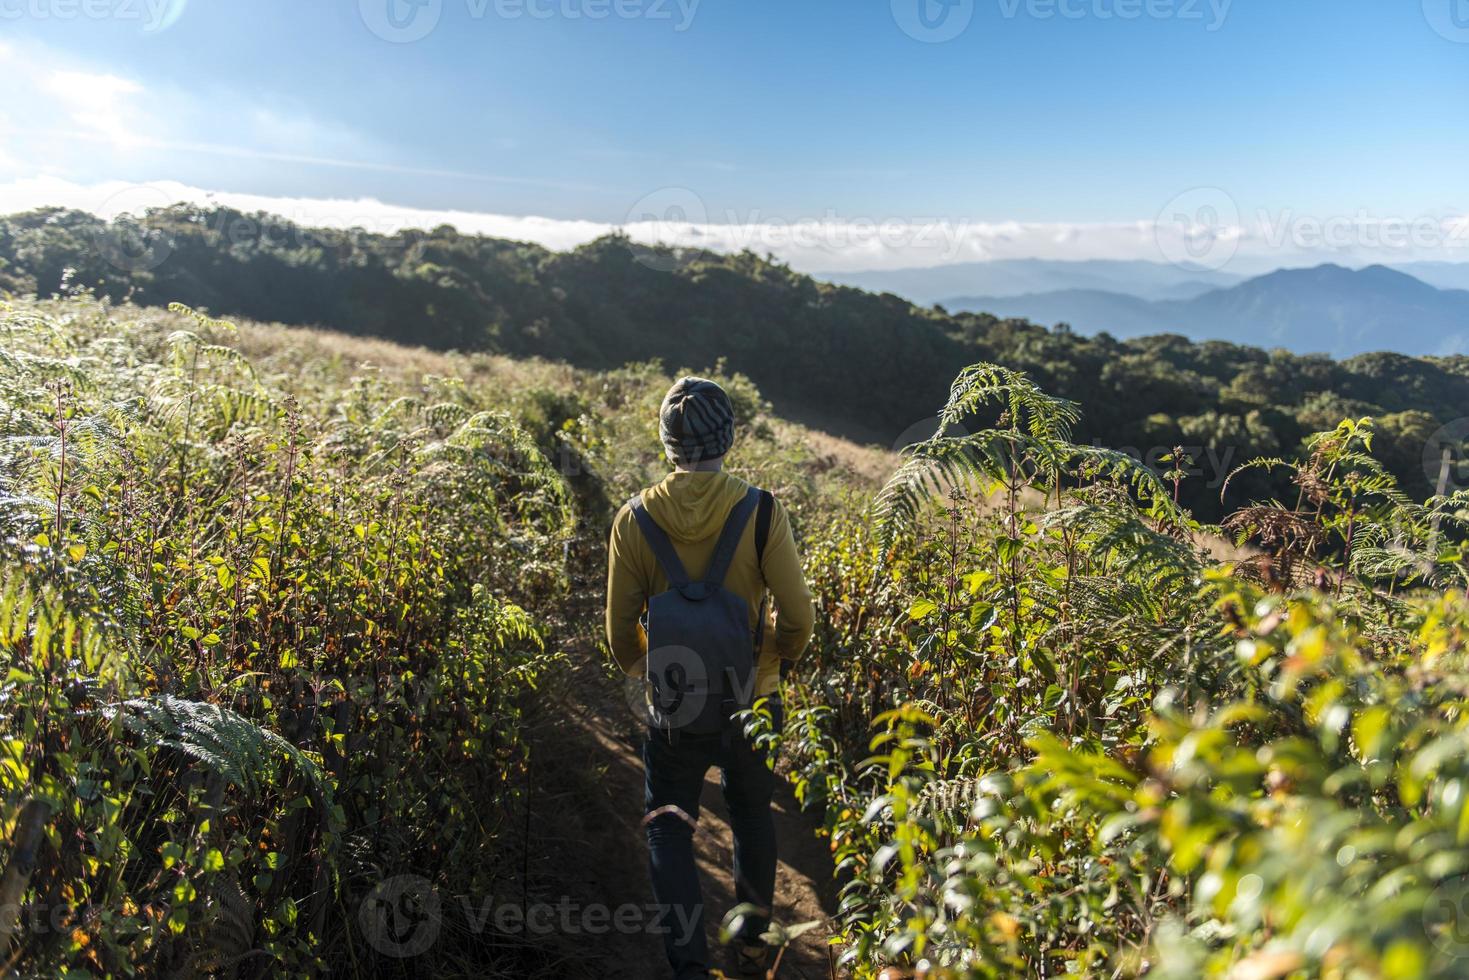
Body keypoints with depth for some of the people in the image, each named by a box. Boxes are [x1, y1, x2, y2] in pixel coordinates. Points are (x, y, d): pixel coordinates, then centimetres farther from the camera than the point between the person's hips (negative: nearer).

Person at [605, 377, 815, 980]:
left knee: (669, 829, 17)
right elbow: (798, 616, -13)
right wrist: (776, 660, 9)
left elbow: (620, 625, -5)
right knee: (752, 818, 24)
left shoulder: (635, 520, -12)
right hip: (751, 702, 1)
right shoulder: (761, 513, -16)